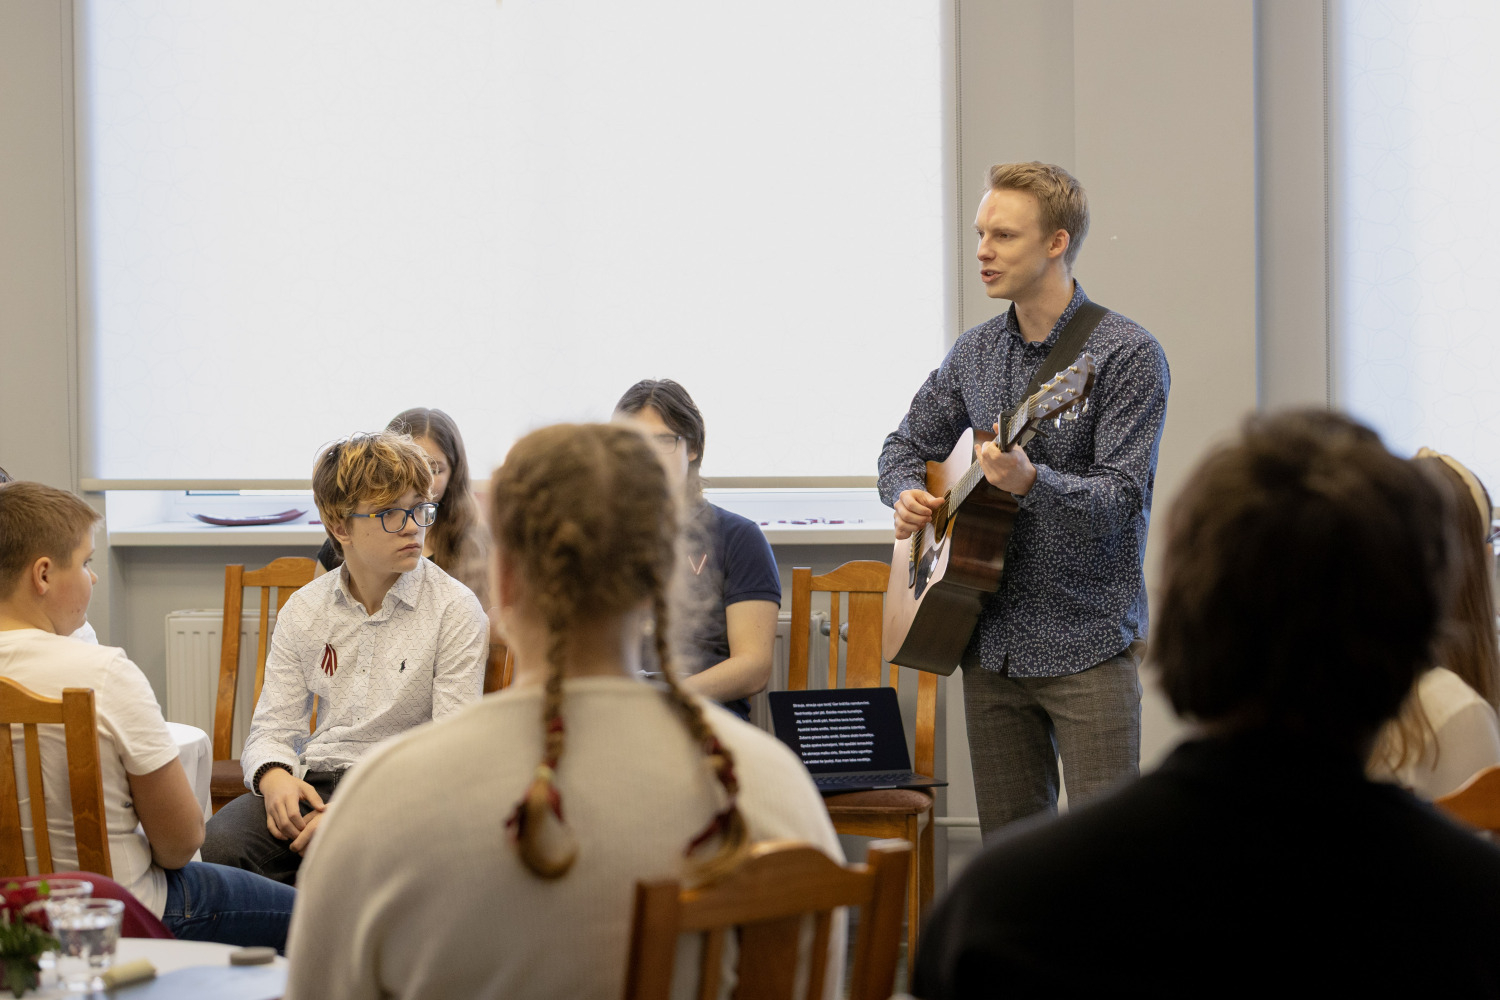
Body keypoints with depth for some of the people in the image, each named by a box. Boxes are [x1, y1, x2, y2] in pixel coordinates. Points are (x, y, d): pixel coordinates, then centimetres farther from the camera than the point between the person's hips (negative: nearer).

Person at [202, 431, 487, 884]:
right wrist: (274, 777, -14)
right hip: (312, 783, 4)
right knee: (217, 843, -27)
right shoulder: (304, 610, 12)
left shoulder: (454, 609, -2)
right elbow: (273, 727, 12)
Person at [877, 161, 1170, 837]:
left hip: (1088, 640, -6)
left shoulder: (1127, 354, -10)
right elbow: (907, 443, 23)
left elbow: (1120, 498, -18)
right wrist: (907, 494, 0)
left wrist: (1031, 482, -35)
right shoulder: (976, 352, 10)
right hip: (991, 641, 6)